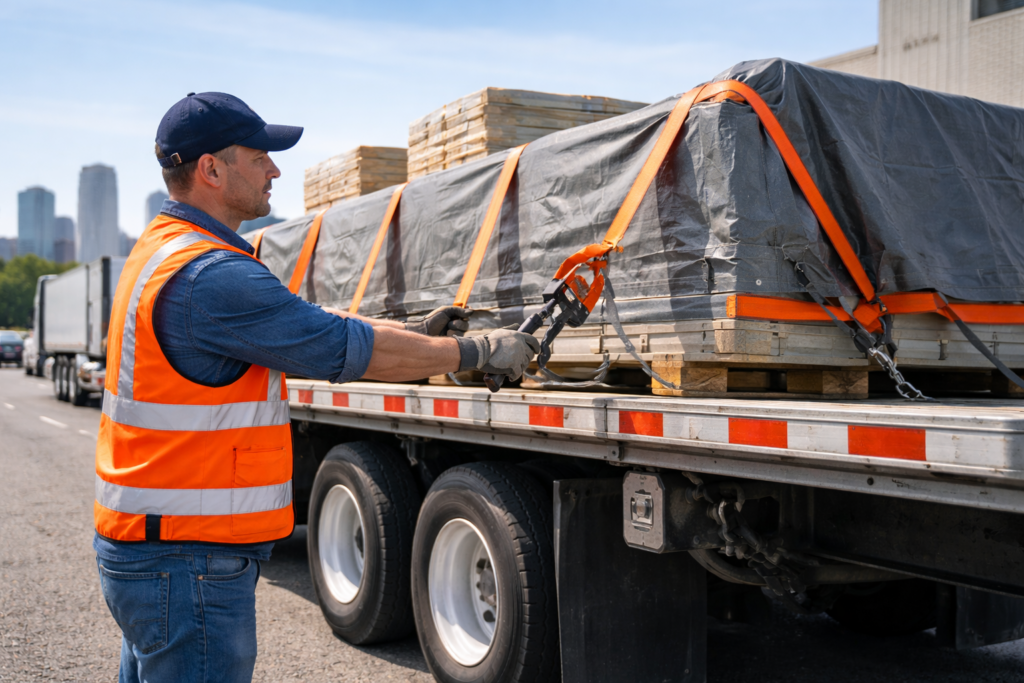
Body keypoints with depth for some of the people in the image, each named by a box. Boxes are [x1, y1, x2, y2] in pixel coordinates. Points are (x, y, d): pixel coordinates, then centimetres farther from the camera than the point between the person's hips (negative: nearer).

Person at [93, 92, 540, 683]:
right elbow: (346, 347, -20)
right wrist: (478, 352, -9)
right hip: (188, 564, -11)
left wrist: (412, 332, 13)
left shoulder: (168, 248, 12)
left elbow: (306, 325, 15)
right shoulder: (210, 277, -22)